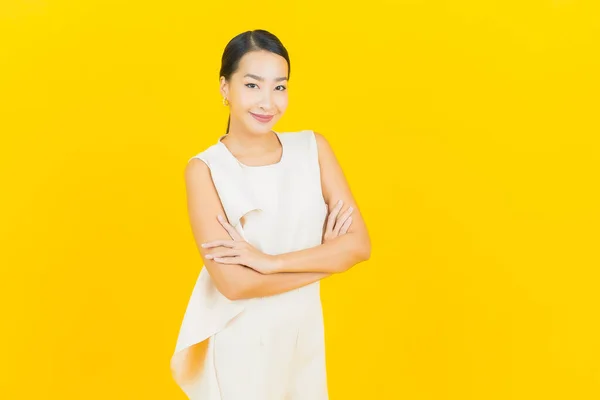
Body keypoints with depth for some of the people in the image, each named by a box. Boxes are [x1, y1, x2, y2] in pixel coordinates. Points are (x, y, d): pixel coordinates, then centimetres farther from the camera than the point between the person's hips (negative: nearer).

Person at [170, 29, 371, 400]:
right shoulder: (205, 169, -14)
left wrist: (269, 261, -21)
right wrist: (325, 257, -15)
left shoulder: (313, 147, -4)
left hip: (305, 331, 4)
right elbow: (234, 283, -21)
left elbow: (358, 244, -11)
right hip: (239, 338, -3)